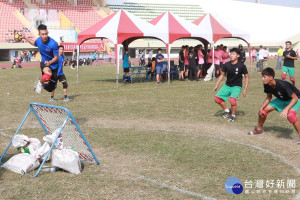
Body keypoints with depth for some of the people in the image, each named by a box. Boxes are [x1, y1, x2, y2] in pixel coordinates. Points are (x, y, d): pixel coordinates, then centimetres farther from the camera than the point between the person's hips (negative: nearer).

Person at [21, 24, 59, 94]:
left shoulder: (53, 44, -25)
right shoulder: (38, 40, -10)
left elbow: (56, 57, -16)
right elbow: (34, 43, 17)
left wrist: (49, 62, -34)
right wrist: (25, 37, 12)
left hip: (53, 65, -1)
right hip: (44, 62, 1)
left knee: (50, 89, 3)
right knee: (48, 75, -38)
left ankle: (41, 84, 38)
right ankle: (40, 82, -5)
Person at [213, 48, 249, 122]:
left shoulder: (241, 66, -13)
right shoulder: (226, 65, -4)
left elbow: (246, 77, -4)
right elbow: (222, 75, 10)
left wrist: (245, 89, -10)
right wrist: (216, 85, 6)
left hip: (237, 86, -5)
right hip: (227, 85, 5)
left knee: (232, 99, -28)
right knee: (217, 98, -3)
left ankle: (233, 116, -4)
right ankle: (227, 110, 22)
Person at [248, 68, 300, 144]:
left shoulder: (282, 85, -39)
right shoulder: (267, 85, -18)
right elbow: (269, 97, 1)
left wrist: (286, 109, -45)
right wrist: (261, 108, -11)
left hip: (294, 99, -7)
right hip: (281, 99, 7)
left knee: (290, 115, -36)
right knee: (263, 110, 0)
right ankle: (259, 129, 25)